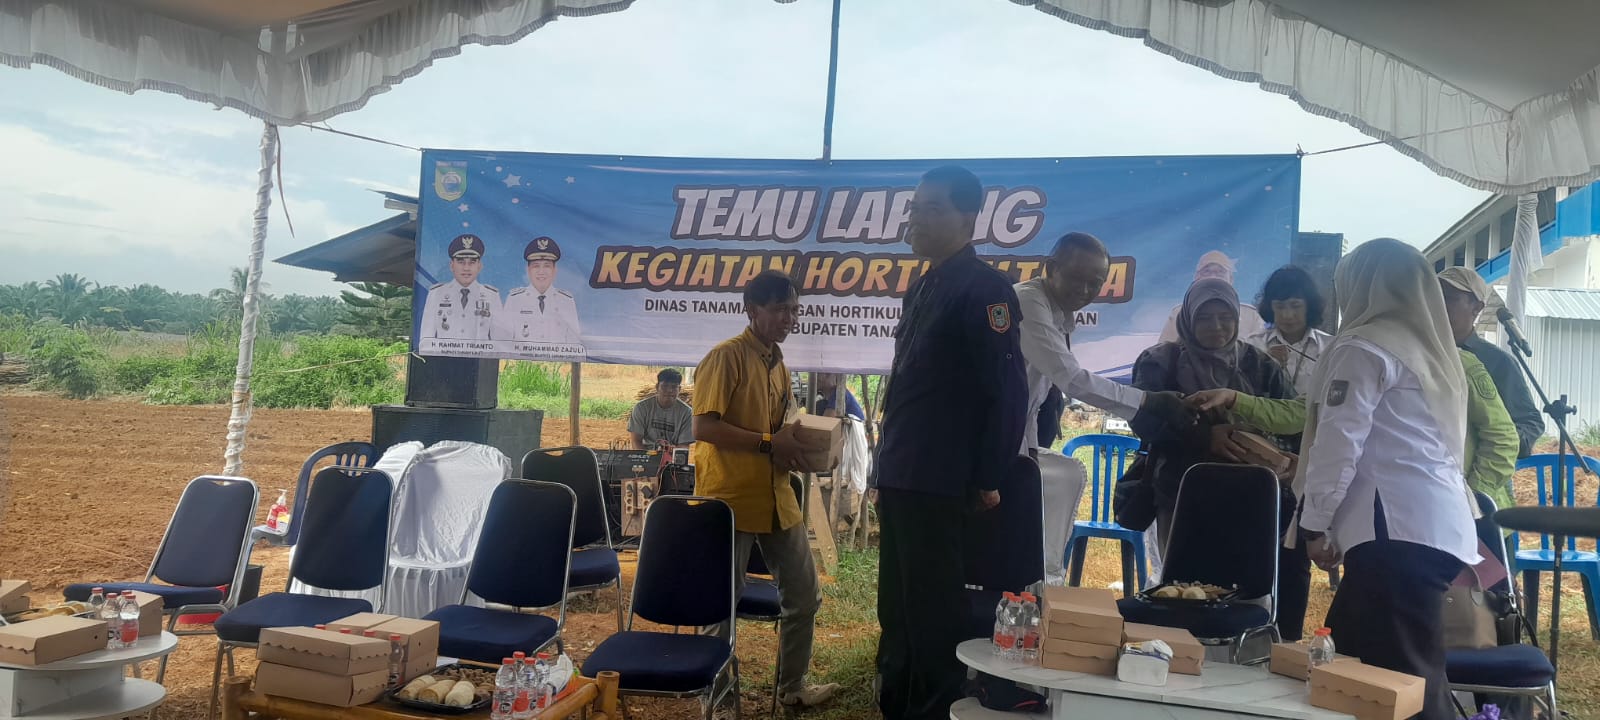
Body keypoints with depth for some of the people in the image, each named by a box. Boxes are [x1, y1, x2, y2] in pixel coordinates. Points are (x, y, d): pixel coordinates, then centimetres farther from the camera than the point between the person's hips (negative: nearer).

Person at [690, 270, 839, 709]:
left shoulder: (778, 364, 14)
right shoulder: (726, 357, -11)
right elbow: (704, 427, -20)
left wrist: (797, 448, 3)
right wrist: (769, 444, -21)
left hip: (776, 499, 9)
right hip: (730, 500, -8)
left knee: (804, 596, 14)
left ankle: (793, 688, 30)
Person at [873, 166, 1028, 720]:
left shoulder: (984, 289, -13)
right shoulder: (924, 286, 14)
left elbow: (1008, 390, -17)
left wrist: (986, 480, -16)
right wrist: (891, 465, 17)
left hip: (938, 484, -9)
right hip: (900, 477, 9)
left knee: (932, 613, 2)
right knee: (897, 609, 18)